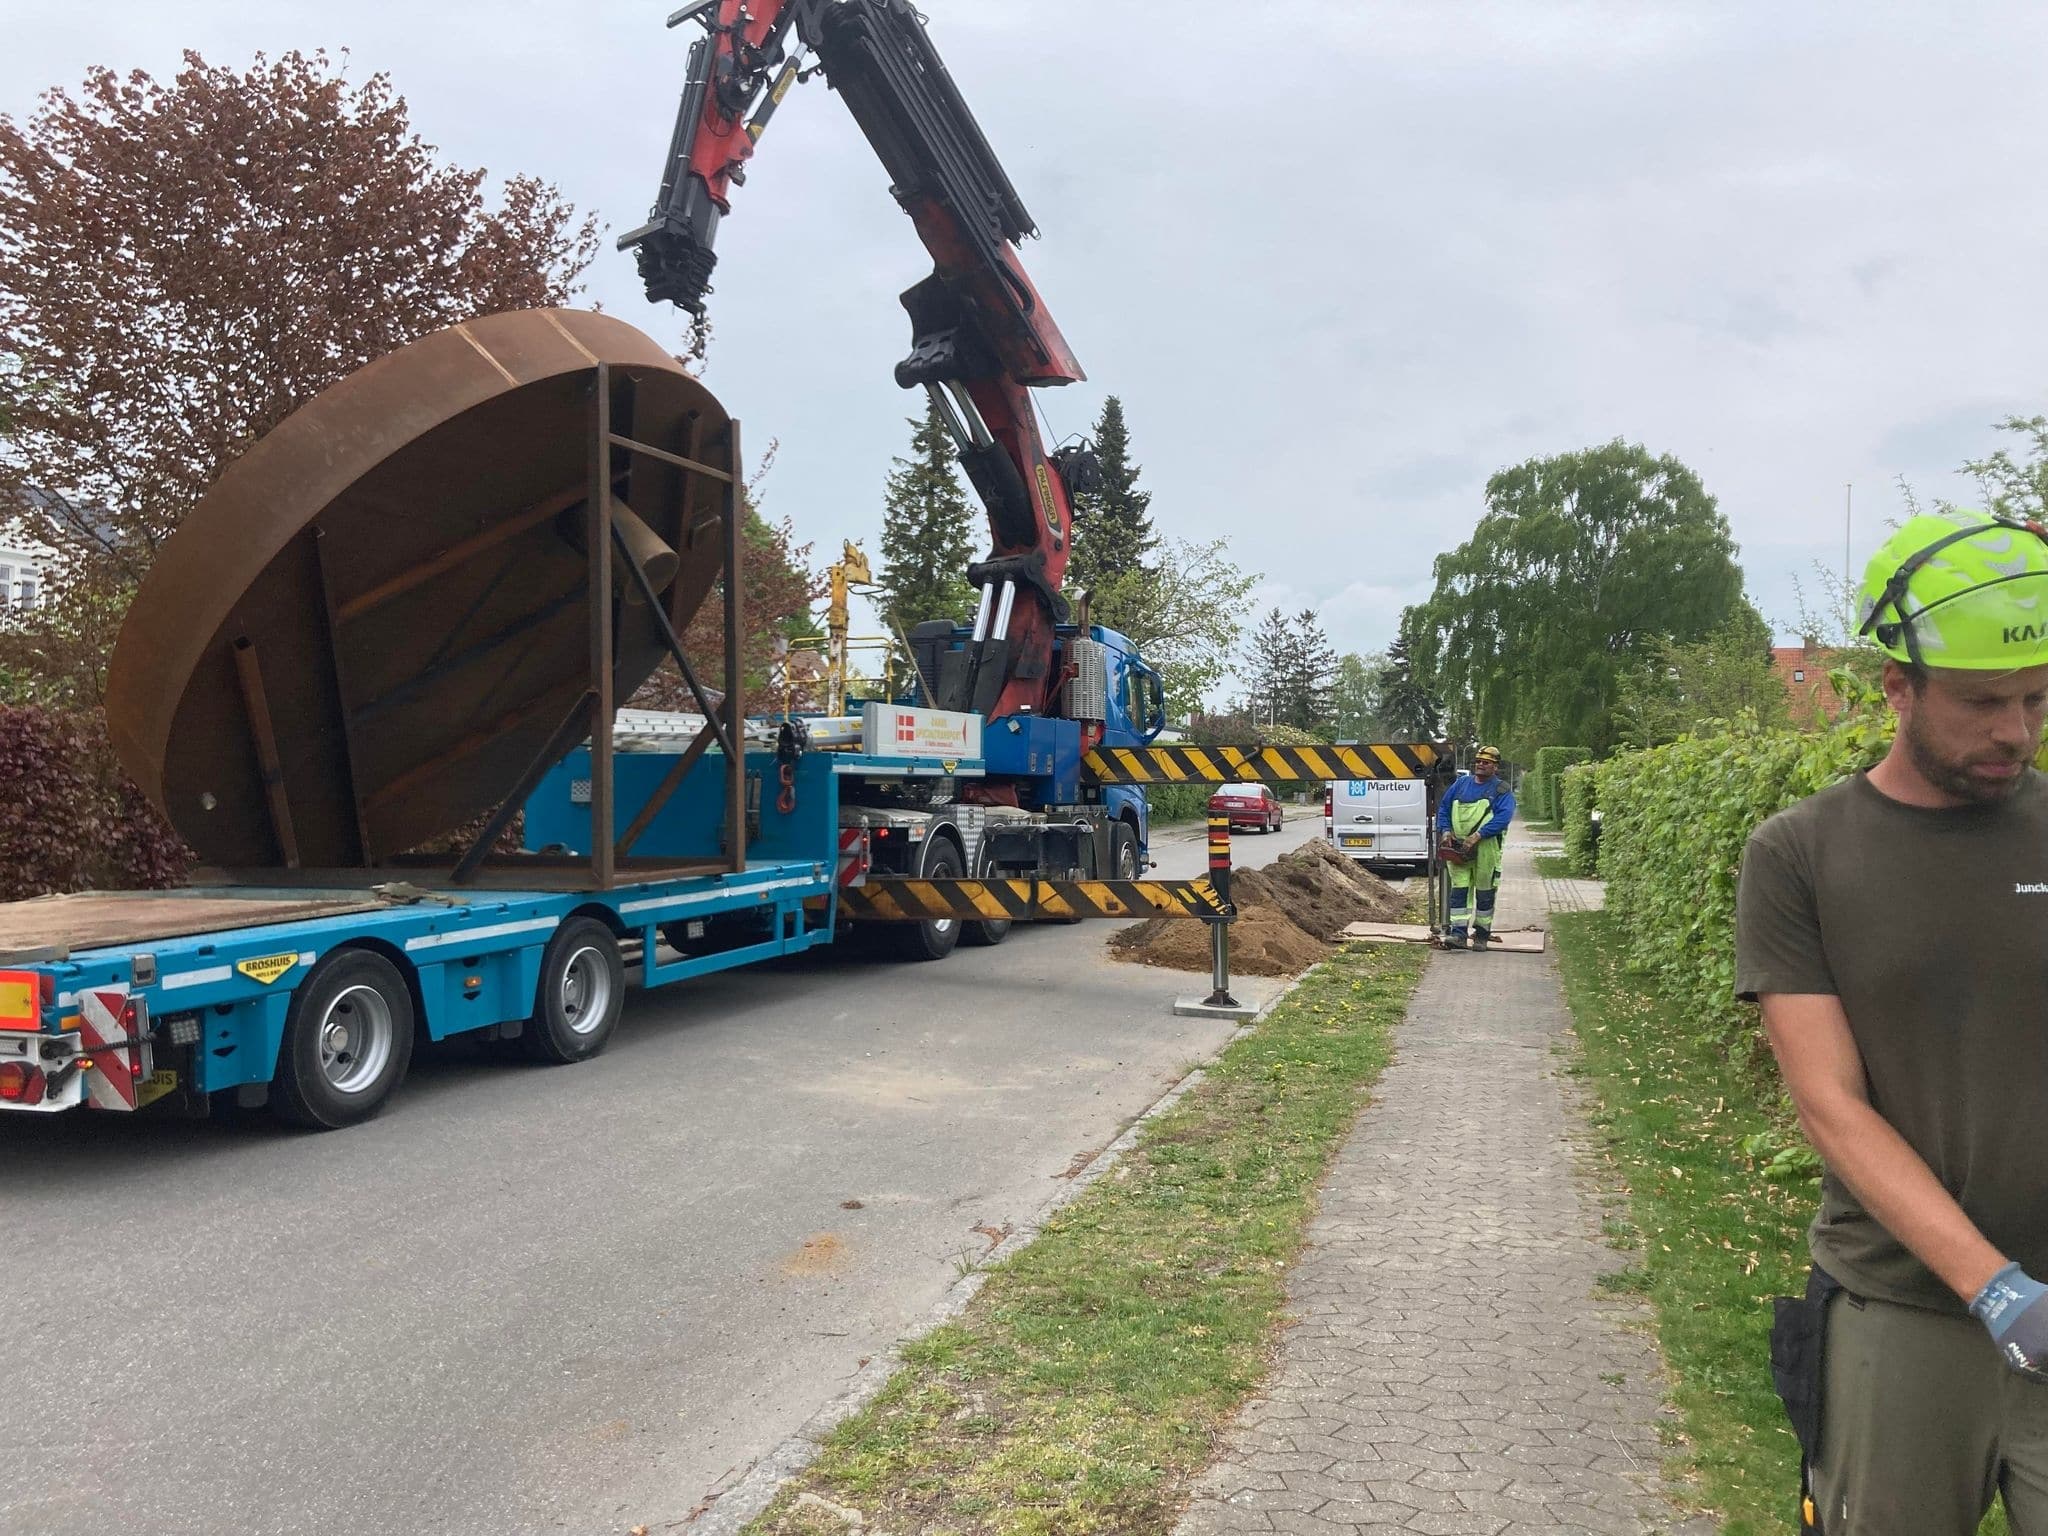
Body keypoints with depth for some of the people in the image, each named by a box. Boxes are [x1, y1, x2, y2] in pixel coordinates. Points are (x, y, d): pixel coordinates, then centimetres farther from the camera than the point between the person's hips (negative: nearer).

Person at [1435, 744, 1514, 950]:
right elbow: (1443, 807, 18)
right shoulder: (1462, 783, 14)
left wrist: (1478, 835, -25)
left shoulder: (1502, 791, 0)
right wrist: (1445, 830, 0)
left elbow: (1504, 817, -15)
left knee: (1485, 893, 5)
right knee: (1459, 890, -3)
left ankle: (1482, 935, 17)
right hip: (1458, 848, 3)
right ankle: (1458, 934, -5)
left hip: (1486, 849, -3)